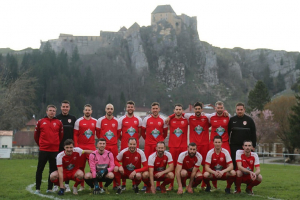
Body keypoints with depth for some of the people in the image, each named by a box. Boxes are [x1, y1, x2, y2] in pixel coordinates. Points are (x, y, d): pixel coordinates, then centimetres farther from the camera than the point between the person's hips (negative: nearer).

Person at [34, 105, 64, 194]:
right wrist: (40, 144, 12)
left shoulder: (59, 122, 5)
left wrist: (57, 144, 10)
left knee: (53, 170, 5)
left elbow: (61, 135, 11)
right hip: (43, 150, -1)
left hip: (55, 150, 1)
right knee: (39, 169, 2)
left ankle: (50, 188, 13)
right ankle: (37, 188, 9)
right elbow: (36, 135, 11)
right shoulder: (41, 122, 4)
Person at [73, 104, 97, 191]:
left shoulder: (95, 121, 9)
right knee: (81, 166, 4)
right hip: (81, 146, -1)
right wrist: (76, 146, -5)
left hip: (91, 146, 1)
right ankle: (82, 185, 13)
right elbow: (75, 135, 2)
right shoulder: (78, 121, 3)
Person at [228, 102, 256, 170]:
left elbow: (253, 134, 5)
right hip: (234, 146, 1)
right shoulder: (232, 120, 6)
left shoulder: (249, 120, 3)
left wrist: (253, 146, 0)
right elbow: (227, 133, 9)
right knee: (234, 164, 1)